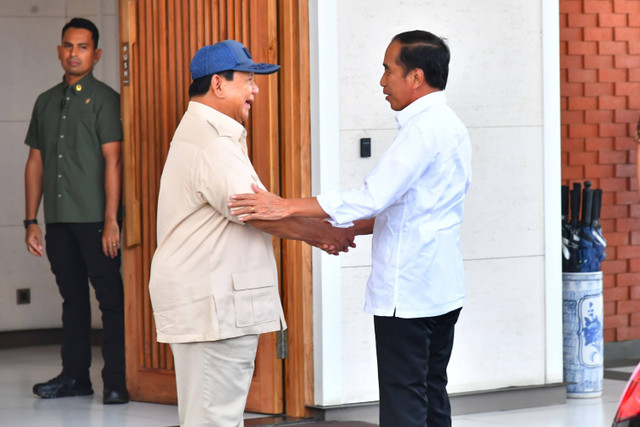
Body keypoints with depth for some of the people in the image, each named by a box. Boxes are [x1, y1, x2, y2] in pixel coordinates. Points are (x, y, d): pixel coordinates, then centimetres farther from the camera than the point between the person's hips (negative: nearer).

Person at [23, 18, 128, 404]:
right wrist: (31, 221, 11)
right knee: (73, 296, 11)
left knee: (110, 297, -3)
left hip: (94, 218, -5)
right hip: (58, 219, 5)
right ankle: (75, 376, 17)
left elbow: (112, 161, -8)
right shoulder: (46, 102, 15)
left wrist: (111, 222, -14)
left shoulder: (104, 99, -2)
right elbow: (35, 162, 16)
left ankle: (117, 382, -2)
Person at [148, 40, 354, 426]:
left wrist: (313, 234, 13)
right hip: (212, 306, -11)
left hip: (214, 303, 11)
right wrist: (324, 232, -8)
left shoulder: (211, 135, 20)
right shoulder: (210, 144, -17)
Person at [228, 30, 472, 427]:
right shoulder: (449, 126, 14)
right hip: (441, 289, 10)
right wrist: (346, 229, 13)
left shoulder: (424, 129, -18)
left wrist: (286, 207, -25)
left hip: (408, 291, -10)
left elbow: (373, 197, -26)